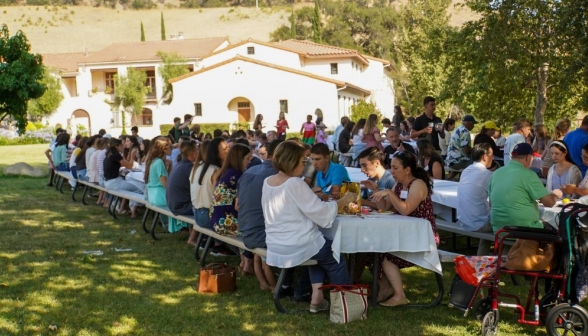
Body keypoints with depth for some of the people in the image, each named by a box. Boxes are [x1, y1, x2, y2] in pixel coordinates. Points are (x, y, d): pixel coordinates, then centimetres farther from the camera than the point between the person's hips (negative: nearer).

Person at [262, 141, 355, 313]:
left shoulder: (267, 182, 3)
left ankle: (317, 297, 24)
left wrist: (310, 194, 14)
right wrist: (344, 200, -5)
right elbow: (321, 213, -17)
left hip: (275, 246, 8)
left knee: (322, 250, 32)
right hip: (296, 246, -8)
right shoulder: (294, 183, -21)